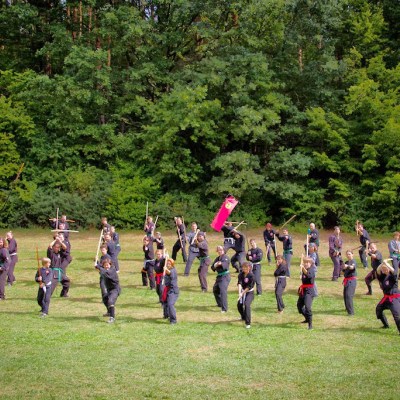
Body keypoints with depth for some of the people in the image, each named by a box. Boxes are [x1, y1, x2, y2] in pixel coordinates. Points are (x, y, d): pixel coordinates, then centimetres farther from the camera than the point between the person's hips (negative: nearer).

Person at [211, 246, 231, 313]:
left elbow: (225, 264, -31)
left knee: (223, 291, -21)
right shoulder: (217, 258, 13)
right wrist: (215, 265, -16)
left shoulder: (225, 257, -11)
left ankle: (224, 308, -25)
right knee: (215, 290, 24)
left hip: (225, 276, -9)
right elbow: (212, 267, 7)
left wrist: (221, 264, -53)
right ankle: (220, 304, 46)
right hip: (219, 276, 9)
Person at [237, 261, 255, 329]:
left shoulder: (251, 276, -20)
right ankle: (243, 317, 44)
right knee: (239, 305, 11)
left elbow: (249, 287, -20)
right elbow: (239, 283, -18)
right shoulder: (241, 274, -5)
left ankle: (248, 323, -23)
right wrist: (239, 293, -32)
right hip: (242, 291, 6)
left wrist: (242, 293, -23)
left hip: (249, 292, -6)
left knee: (247, 304, -24)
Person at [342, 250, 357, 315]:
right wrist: (343, 268, 2)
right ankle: (347, 308, 39)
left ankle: (351, 312, -17)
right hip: (346, 280, 8)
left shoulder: (353, 261, -9)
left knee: (349, 295, -18)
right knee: (345, 295, 17)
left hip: (352, 280, -8)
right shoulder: (346, 262, 14)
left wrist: (347, 266, -52)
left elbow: (352, 267, -33)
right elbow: (343, 272, 22)